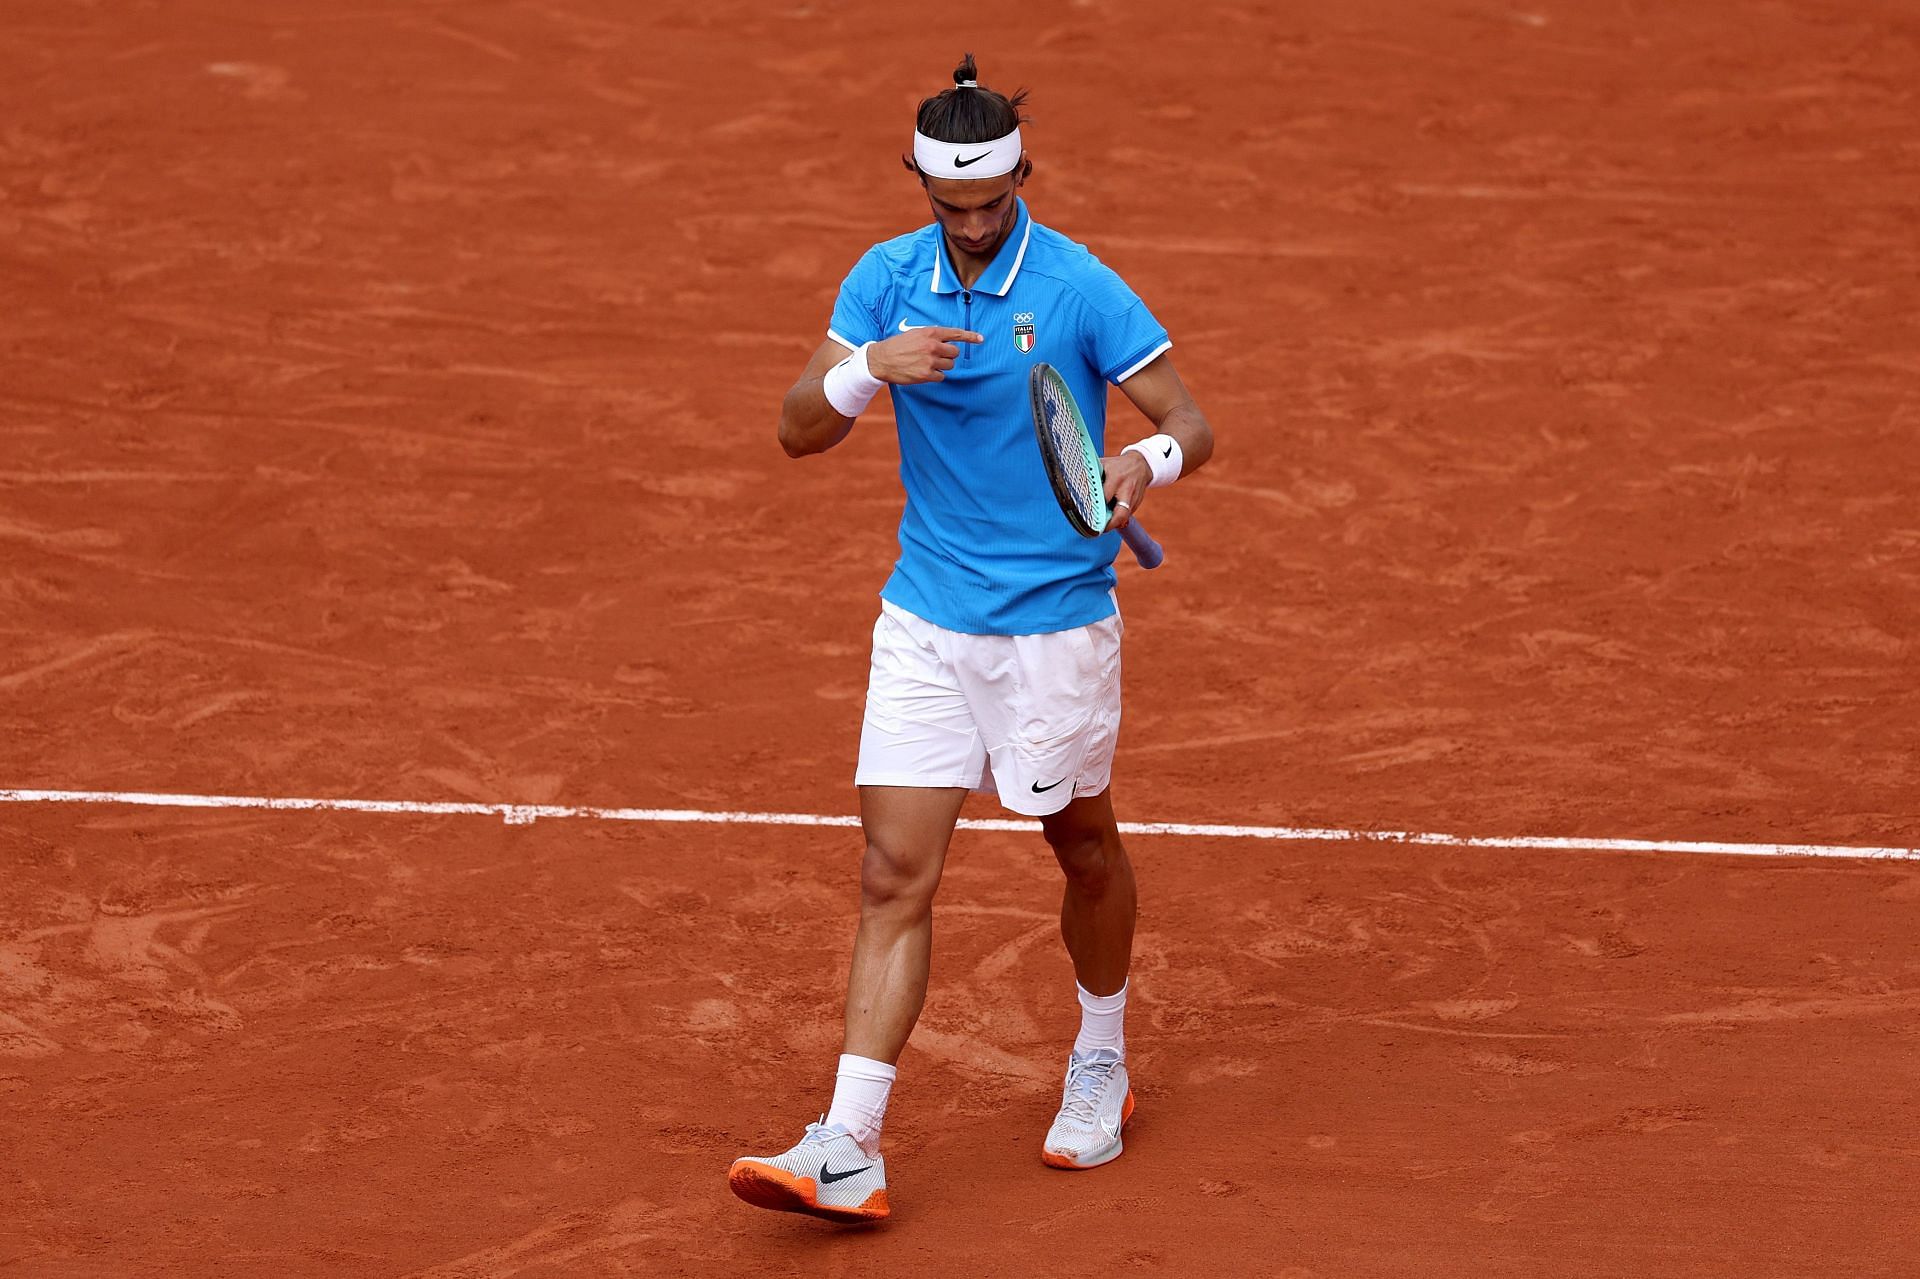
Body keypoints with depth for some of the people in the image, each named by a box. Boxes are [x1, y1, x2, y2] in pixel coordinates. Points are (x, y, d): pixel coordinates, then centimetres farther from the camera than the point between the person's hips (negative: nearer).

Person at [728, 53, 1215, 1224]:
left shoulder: (1079, 287, -12)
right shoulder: (887, 280, 0)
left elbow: (1191, 423, -10)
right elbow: (800, 432, -1)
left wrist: (1149, 462, -33)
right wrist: (870, 367, -21)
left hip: (1056, 621, -3)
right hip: (925, 619, 3)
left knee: (1084, 847, 15)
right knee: (896, 875, -5)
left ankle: (1101, 1064, 41)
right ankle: (849, 1150, -10)